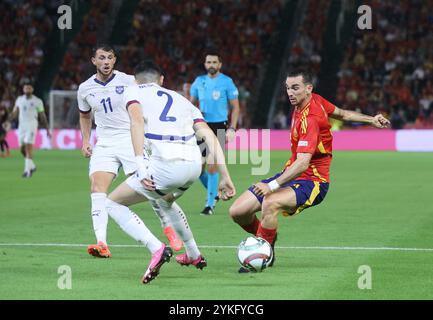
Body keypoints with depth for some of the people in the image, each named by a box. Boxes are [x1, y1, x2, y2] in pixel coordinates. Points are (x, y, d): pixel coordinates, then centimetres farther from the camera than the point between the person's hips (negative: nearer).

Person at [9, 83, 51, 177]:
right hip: (21, 125, 5)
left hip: (31, 125, -5)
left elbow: (42, 117, 4)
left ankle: (27, 170, -14)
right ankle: (32, 166, 29)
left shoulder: (37, 101, -1)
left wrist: (47, 130, 4)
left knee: (28, 147, -15)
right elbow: (14, 113, 13)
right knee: (22, 149, 7)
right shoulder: (19, 99, 11)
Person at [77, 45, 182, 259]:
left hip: (131, 139, -2)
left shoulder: (128, 81, -5)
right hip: (104, 144, 2)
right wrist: (85, 141, 13)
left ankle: (168, 229, 16)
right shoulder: (85, 89, 6)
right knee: (97, 189, -16)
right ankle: (101, 243, -23)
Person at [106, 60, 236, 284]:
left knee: (113, 203, 11)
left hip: (165, 165, -6)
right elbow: (209, 136, 17)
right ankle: (194, 255, 47)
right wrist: (225, 177, 14)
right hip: (194, 164, 6)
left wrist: (141, 164, -17)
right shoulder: (180, 99, 29)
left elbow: (137, 120, -8)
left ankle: (156, 248, -8)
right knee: (165, 201, 38)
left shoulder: (133, 91, 16)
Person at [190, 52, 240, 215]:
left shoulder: (227, 82, -3)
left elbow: (235, 107, 0)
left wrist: (232, 129, -8)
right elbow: (191, 103, 17)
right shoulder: (199, 81, 9)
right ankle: (214, 193, 27)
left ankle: (210, 204, -1)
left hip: (219, 127, -4)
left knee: (212, 167, -10)